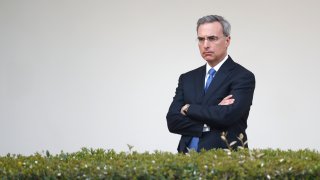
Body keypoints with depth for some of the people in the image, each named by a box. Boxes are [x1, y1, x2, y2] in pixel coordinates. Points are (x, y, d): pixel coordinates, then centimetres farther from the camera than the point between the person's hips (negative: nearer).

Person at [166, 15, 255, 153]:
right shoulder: (187, 79, 14)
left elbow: (227, 116, -14)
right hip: (189, 157, 3)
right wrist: (207, 126, -8)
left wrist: (188, 109, -2)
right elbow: (172, 121, 5)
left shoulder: (243, 77, 0)